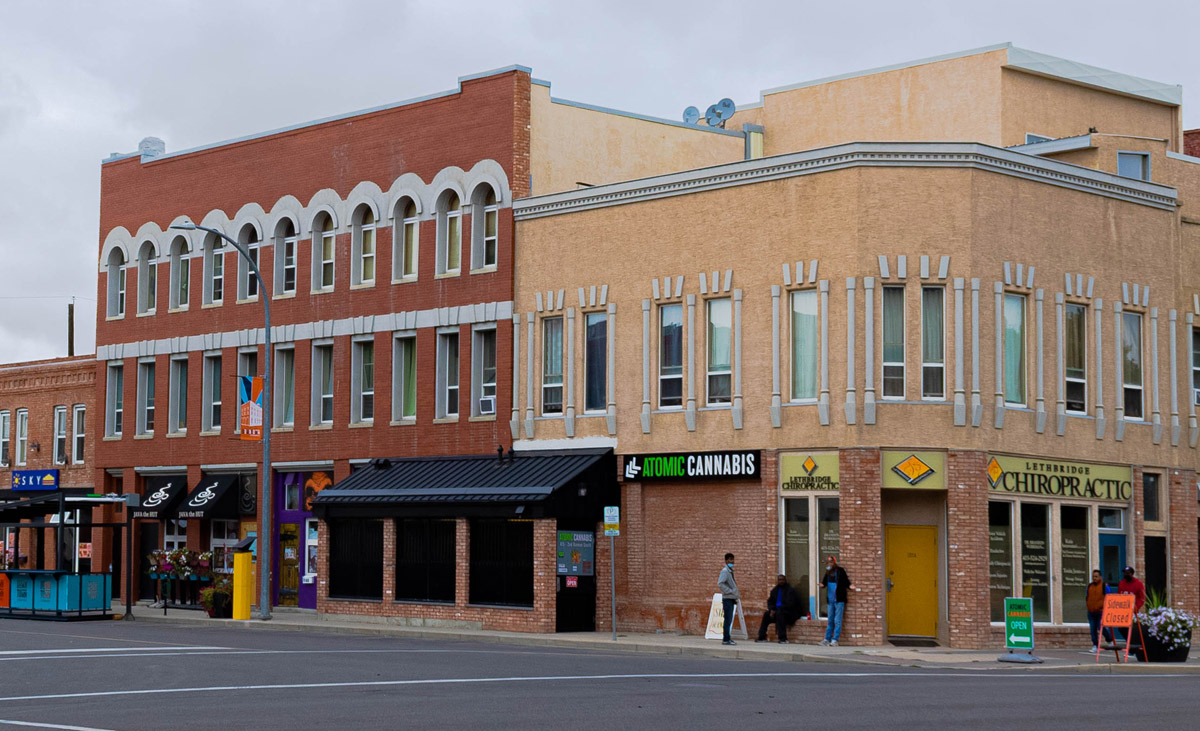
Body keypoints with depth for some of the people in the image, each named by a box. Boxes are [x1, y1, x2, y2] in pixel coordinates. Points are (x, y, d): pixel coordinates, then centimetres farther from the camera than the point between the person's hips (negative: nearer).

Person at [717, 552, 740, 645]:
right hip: (727, 599, -9)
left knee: (729, 620, 11)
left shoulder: (730, 571, 17)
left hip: (731, 599, 9)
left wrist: (736, 595, 13)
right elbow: (720, 584, -21)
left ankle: (727, 638, 15)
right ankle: (726, 639, -6)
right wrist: (731, 592, -20)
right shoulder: (725, 571, -10)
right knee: (728, 619, -8)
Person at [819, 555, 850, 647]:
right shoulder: (828, 573, 13)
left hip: (839, 600, -6)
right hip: (831, 600, 6)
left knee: (837, 621, -5)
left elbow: (846, 581, -6)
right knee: (830, 621, 12)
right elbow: (824, 582, 17)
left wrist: (849, 587, -25)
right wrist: (822, 585, -5)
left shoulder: (840, 571, -5)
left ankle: (835, 640, -4)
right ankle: (827, 639, 15)